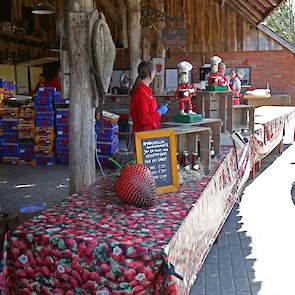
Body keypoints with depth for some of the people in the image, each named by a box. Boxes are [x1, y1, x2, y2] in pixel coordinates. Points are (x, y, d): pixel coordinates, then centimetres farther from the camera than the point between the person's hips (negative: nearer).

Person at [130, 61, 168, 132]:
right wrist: (160, 112, -12)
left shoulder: (146, 90, 11)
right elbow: (144, 119, -22)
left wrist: (159, 109, 10)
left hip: (151, 130, 10)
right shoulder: (141, 92, -18)